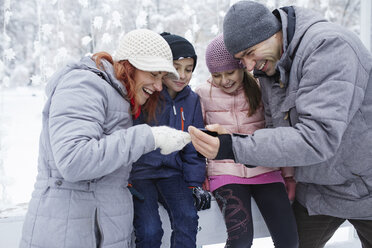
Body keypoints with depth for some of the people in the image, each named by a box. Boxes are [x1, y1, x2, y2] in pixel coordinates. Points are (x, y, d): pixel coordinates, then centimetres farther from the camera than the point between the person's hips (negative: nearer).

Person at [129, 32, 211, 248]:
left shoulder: (191, 100, 5)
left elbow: (193, 149, 12)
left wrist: (195, 184, 5)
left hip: (171, 172, 4)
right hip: (138, 171, -4)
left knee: (188, 219, -14)